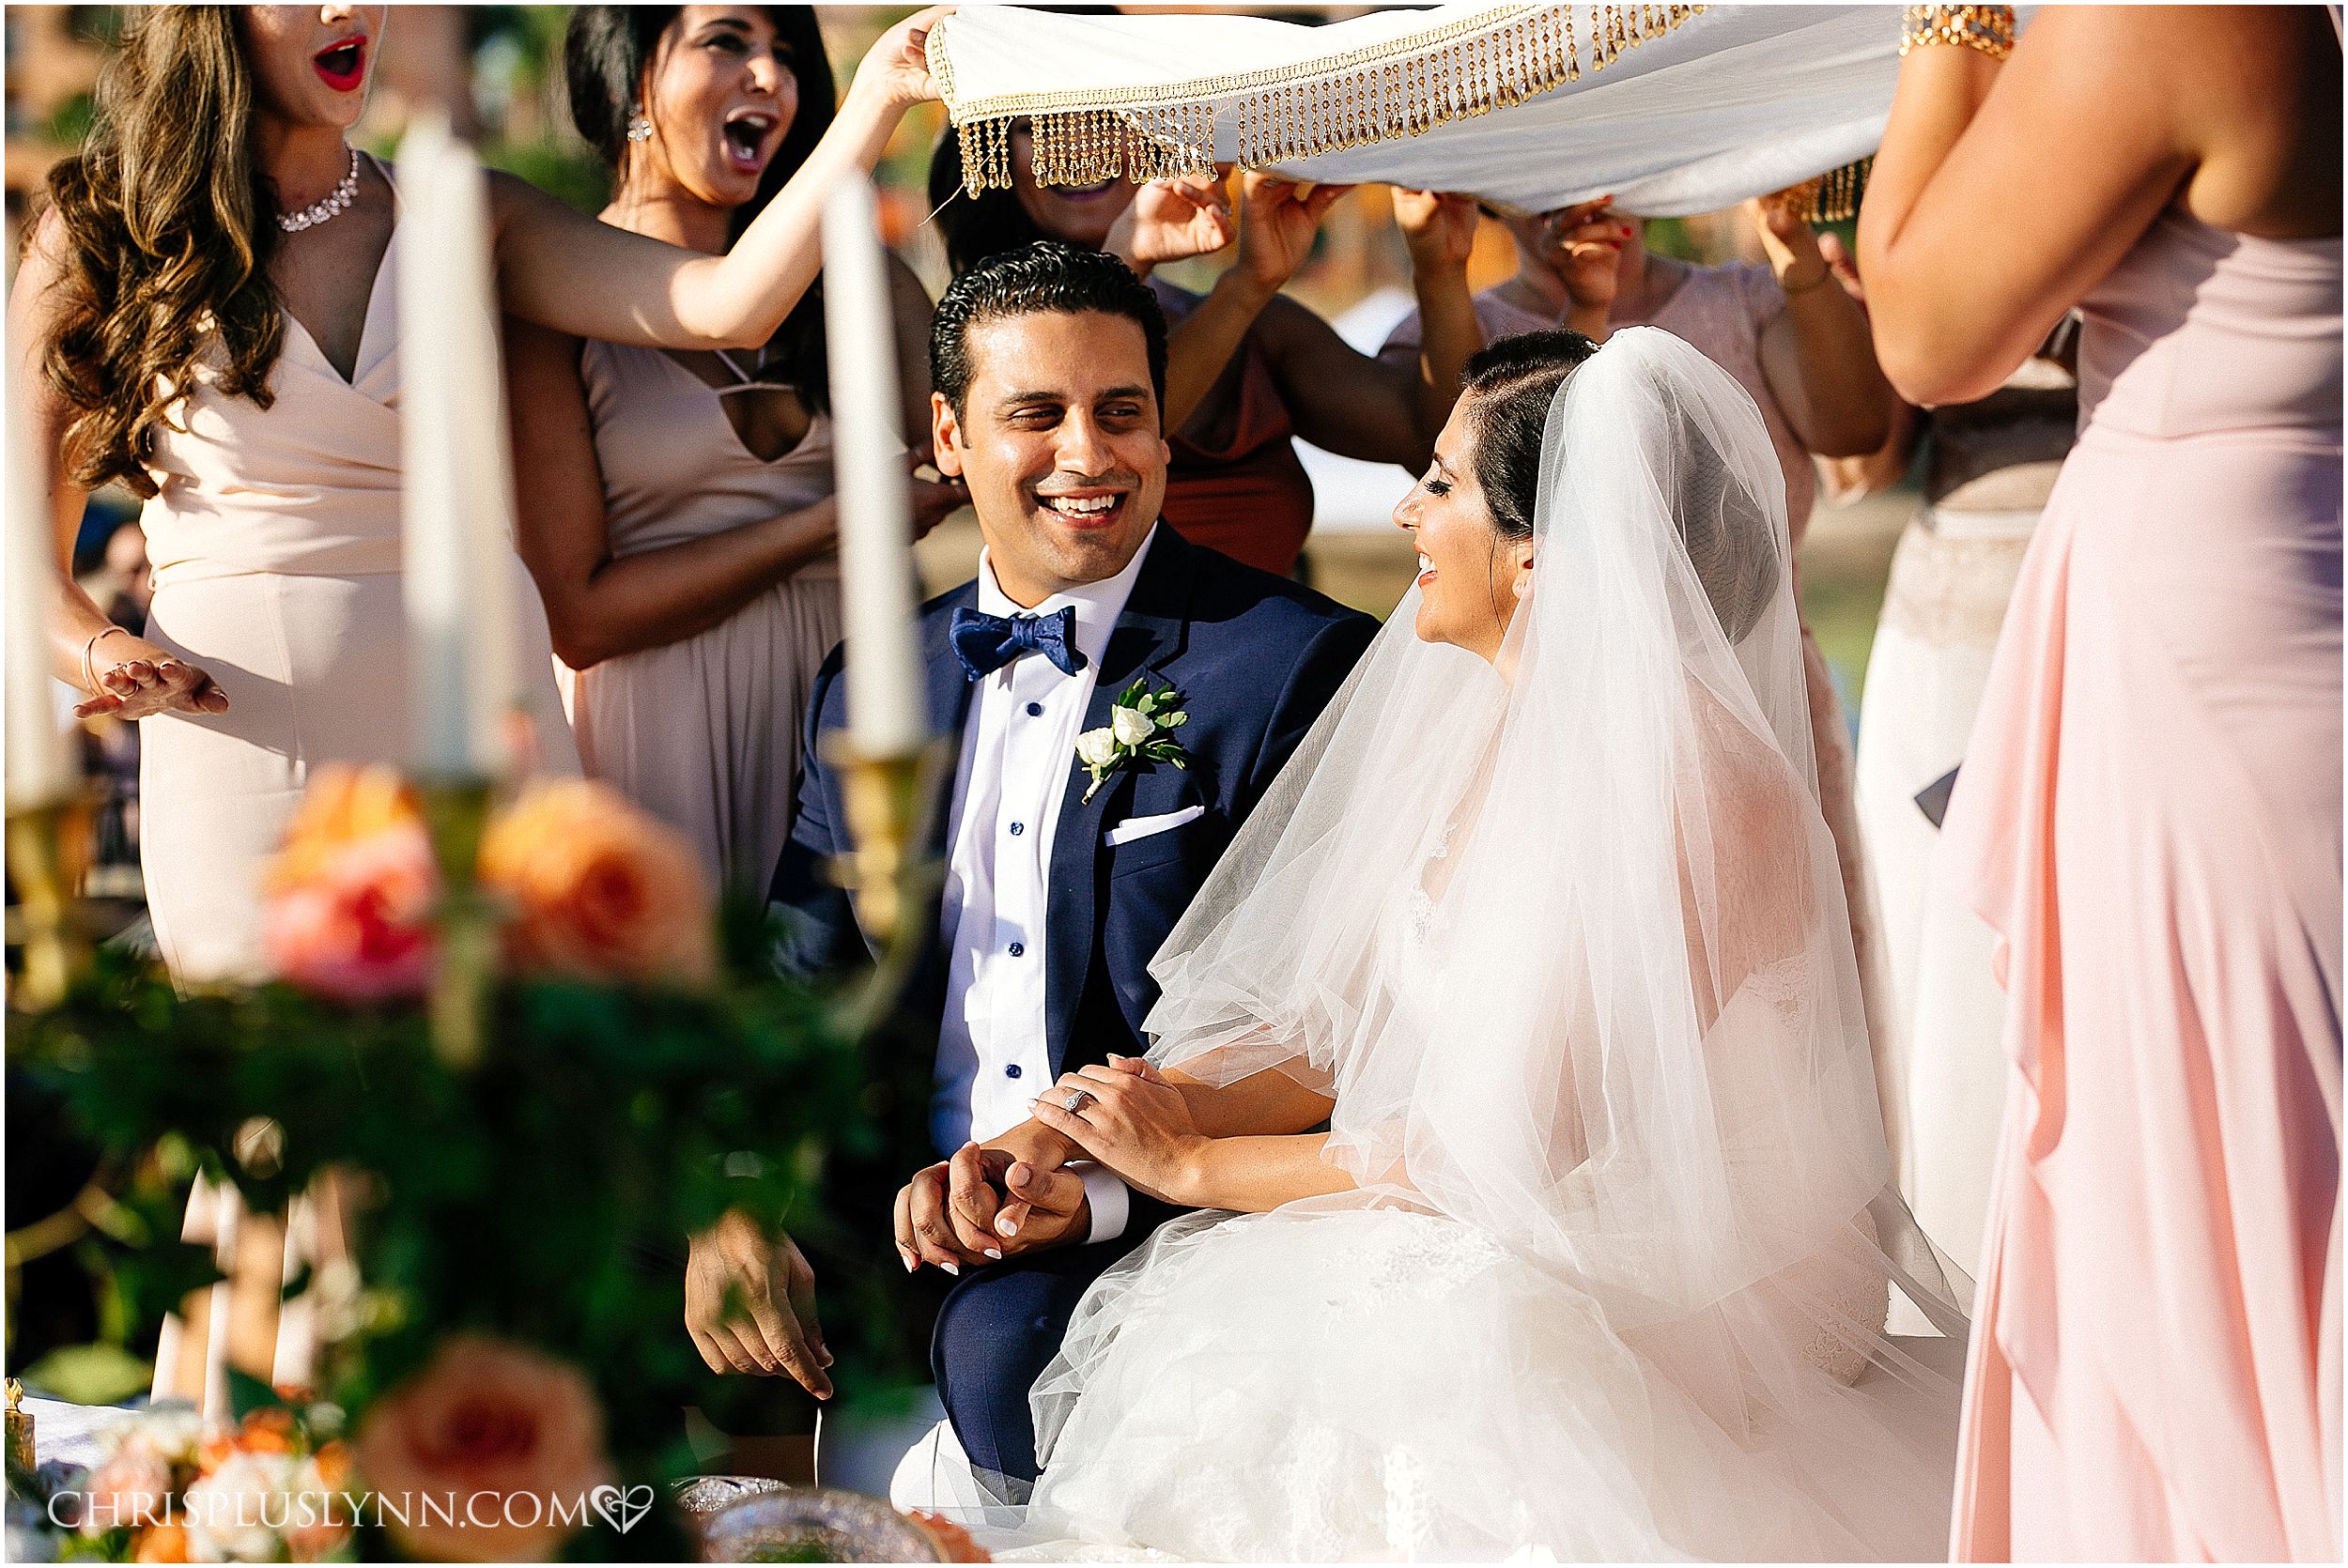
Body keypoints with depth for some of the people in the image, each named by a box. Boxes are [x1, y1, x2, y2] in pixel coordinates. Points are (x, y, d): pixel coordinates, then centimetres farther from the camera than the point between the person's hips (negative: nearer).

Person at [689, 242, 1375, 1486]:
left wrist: (1104, 1188, -22)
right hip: (902, 1201, 5)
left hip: (1157, 1217, -5)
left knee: (1004, 1340, -34)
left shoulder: (1297, 668, -5)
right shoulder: (867, 696, 14)